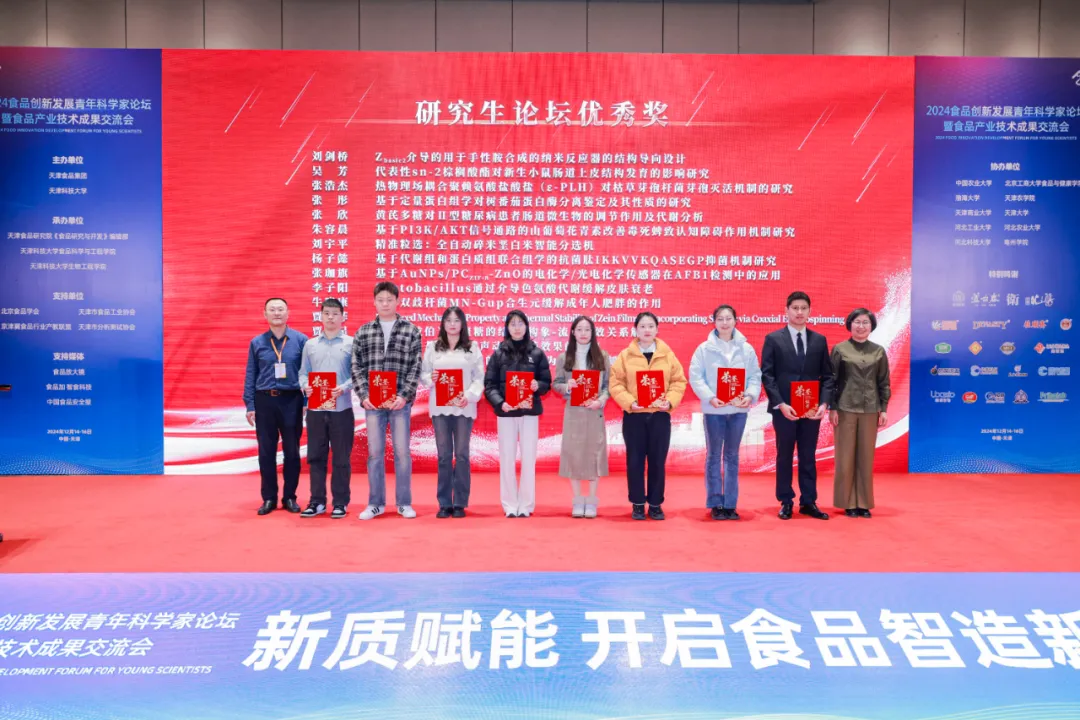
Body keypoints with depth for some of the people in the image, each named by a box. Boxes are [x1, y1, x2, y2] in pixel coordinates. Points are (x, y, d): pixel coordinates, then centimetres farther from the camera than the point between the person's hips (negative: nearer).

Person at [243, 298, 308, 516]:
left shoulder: (301, 340, 1)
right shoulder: (257, 343, 6)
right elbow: (250, 376, 7)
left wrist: (307, 402, -5)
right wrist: (250, 405, 2)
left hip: (291, 401, -1)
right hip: (264, 401, 2)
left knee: (292, 451, 6)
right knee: (266, 453, 6)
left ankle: (289, 497, 18)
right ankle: (269, 498, 17)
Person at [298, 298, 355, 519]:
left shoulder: (351, 343, 3)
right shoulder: (310, 345, 12)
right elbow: (303, 373, 11)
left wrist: (344, 387, -18)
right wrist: (305, 387, -10)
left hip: (341, 408, -3)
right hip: (315, 408, 3)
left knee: (341, 458, 3)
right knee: (315, 456, 8)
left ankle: (340, 503, 12)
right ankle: (317, 501, 18)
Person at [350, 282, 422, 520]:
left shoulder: (411, 331, 3)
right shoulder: (363, 332, 8)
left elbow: (415, 368, -1)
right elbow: (357, 368, 5)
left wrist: (404, 396, -11)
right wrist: (364, 396, -6)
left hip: (400, 401, -1)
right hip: (372, 401, 2)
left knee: (402, 452, 5)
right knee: (374, 452, 8)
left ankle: (404, 503, 16)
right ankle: (376, 503, 18)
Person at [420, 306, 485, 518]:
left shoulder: (473, 348, 7)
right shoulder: (432, 347, 11)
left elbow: (479, 378, 1)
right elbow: (422, 373, 7)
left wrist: (469, 396, -14)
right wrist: (430, 379, -15)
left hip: (464, 407, -1)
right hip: (440, 407, 1)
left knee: (462, 454, 1)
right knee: (444, 455, 3)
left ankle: (460, 503, 9)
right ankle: (444, 503, 10)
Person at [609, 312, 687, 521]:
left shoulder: (667, 355, 6)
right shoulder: (625, 355, 2)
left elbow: (679, 381, 6)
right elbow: (615, 383, -2)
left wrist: (670, 401, -10)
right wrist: (629, 402, -16)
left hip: (660, 415, 1)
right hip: (634, 415, -1)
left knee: (657, 461, 5)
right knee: (635, 461, 3)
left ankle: (655, 504, 18)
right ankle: (637, 504, 15)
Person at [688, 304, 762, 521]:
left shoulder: (747, 349, 4)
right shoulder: (704, 348, -3)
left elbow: (755, 376, 4)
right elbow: (696, 376, -6)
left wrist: (750, 395, -14)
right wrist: (709, 397, -18)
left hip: (738, 409, 2)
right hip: (714, 409, -2)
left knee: (732, 456, 10)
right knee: (714, 456, 5)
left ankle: (730, 504, 18)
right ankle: (715, 504, 13)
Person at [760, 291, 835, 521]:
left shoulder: (820, 340, 8)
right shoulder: (773, 339, 0)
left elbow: (827, 375, 6)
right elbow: (767, 375, -5)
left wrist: (824, 402, -8)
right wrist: (780, 404, -14)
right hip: (784, 408, -2)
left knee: (808, 457, 8)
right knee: (784, 456, 6)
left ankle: (808, 502, 16)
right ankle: (786, 502, 16)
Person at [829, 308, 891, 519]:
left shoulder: (879, 351, 7)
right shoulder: (840, 349, 1)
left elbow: (884, 383, 9)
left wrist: (884, 409, 3)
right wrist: (832, 408, -5)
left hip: (870, 410, 2)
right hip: (845, 409, -2)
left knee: (866, 457, 5)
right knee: (845, 457, 1)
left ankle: (864, 503, 14)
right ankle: (848, 503, 10)